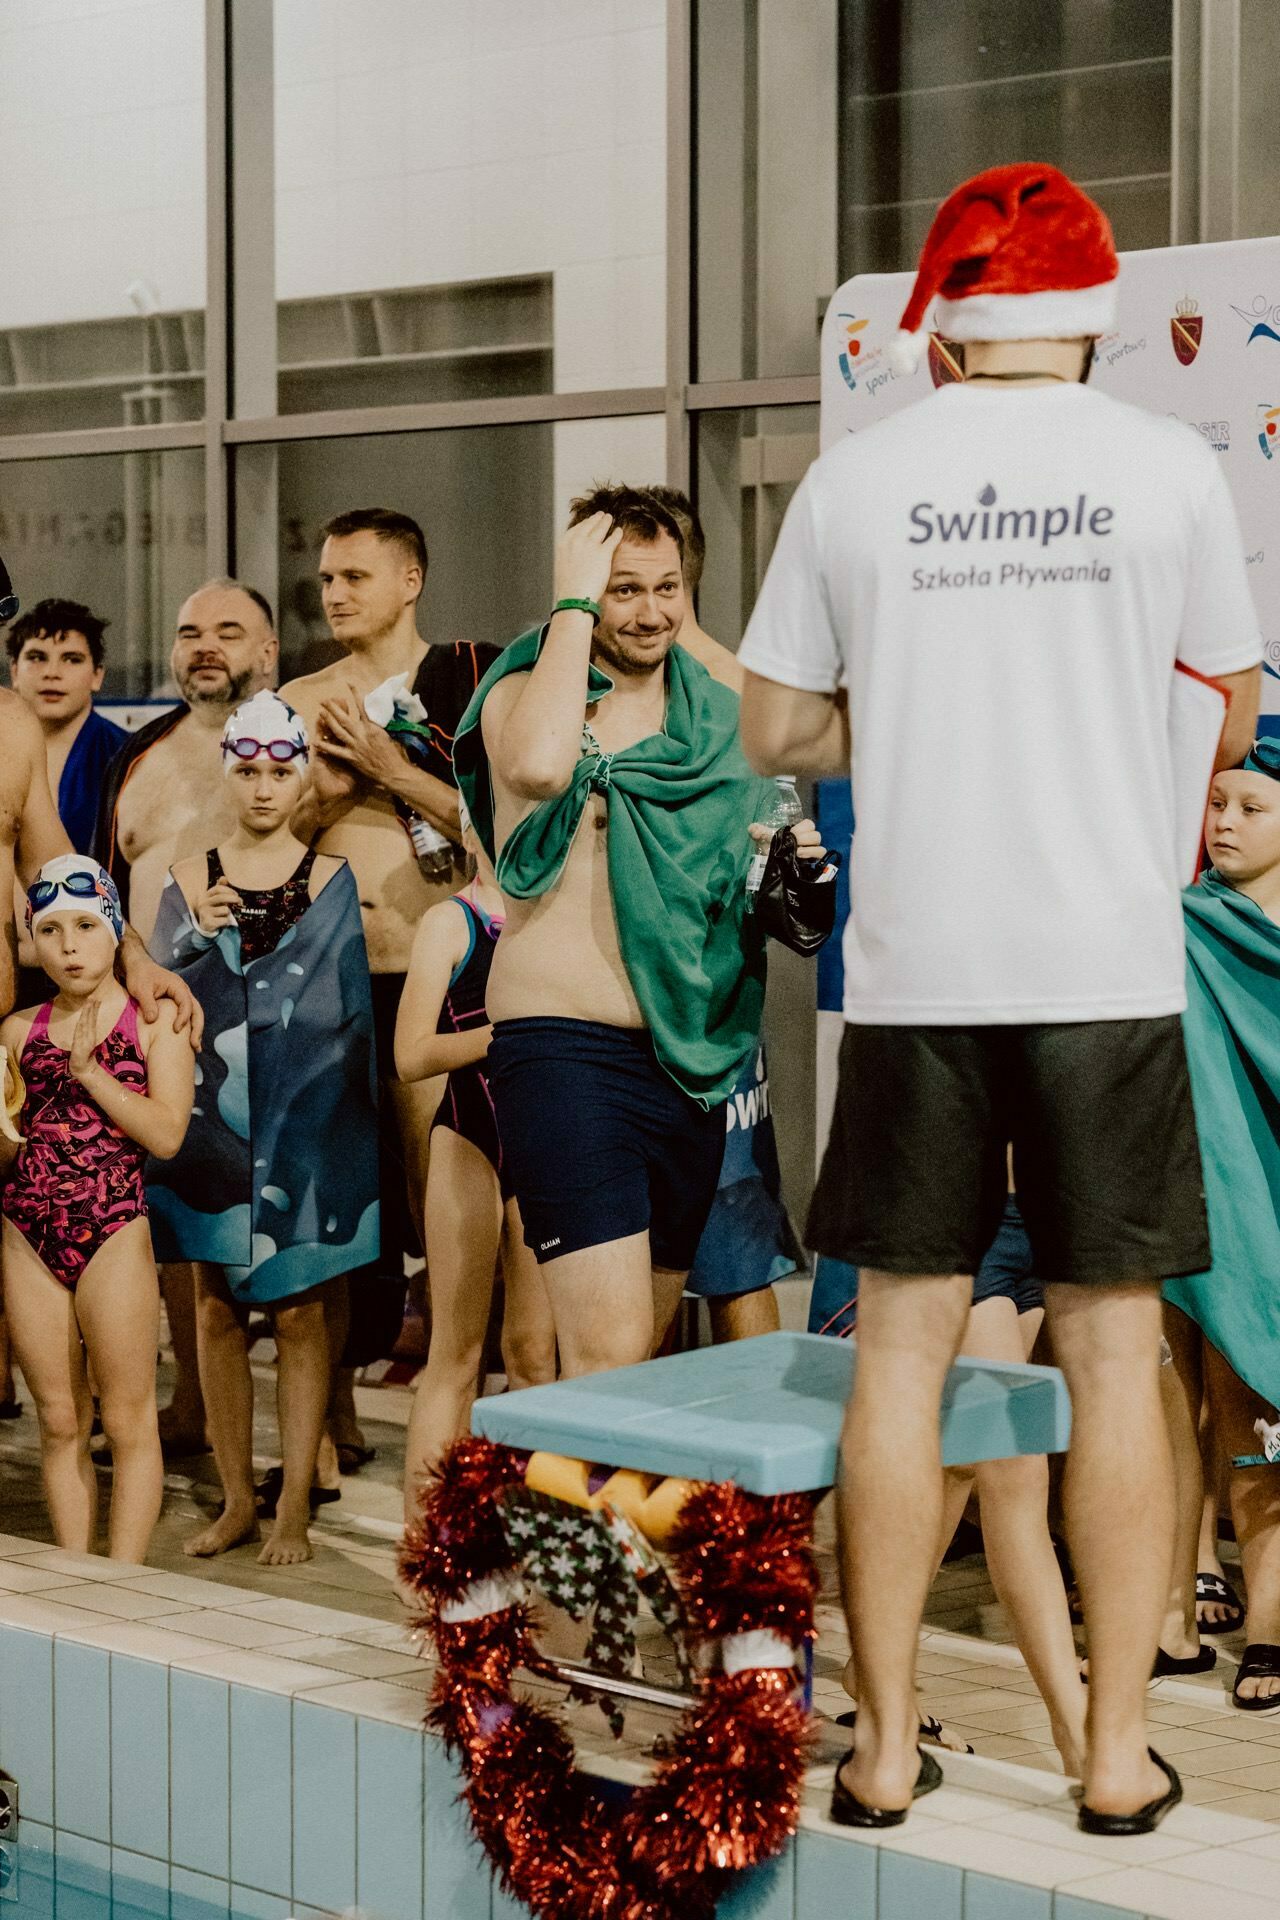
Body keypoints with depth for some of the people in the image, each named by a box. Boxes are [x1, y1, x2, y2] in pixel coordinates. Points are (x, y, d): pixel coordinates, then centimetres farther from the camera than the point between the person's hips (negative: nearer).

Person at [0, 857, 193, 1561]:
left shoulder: (154, 1019, 0)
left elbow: (167, 1132, -10)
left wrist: (88, 1071, -13)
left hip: (113, 1234, -3)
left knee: (127, 1420, 2)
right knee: (59, 1423, 9)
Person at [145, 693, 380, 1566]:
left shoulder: (333, 879, 3)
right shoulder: (191, 878, 8)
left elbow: (354, 1008, 5)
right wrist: (194, 938, -13)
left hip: (305, 1118, -2)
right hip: (213, 1114, 2)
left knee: (298, 1305, -2)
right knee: (217, 1303, 5)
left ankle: (295, 1507, 3)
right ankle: (237, 1499, 15)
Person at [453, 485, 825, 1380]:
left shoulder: (719, 719, 13)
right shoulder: (526, 692, -2)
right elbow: (540, 766, -27)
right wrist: (572, 607, -16)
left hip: (694, 1060, 6)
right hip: (566, 1046, -6)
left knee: (653, 1343, 14)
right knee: (609, 1354, -17)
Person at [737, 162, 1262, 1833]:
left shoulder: (855, 479, 2)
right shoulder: (1168, 467, 0)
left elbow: (773, 734, 8)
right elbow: (1231, 718, 10)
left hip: (915, 967, 1)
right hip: (1108, 962, -1)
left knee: (903, 1343, 7)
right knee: (1113, 1349, 6)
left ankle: (886, 1745, 12)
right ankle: (1119, 1751, 10)